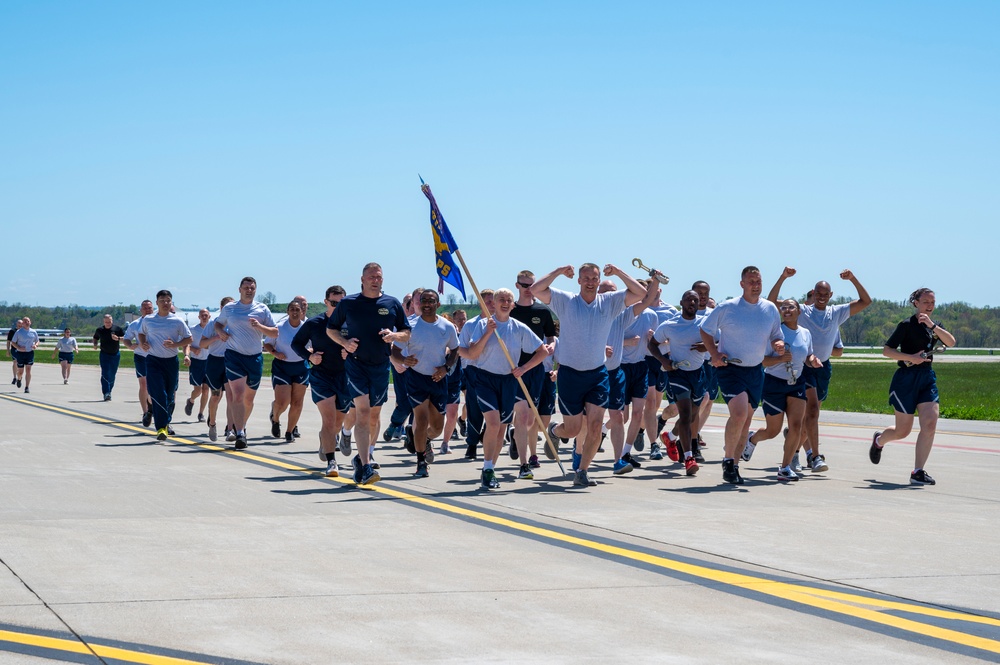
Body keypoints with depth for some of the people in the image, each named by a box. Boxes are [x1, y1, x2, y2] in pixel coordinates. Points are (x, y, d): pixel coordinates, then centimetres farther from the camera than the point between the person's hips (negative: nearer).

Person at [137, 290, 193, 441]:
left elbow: (188, 338, 4)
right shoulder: (147, 320, 4)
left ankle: (166, 423, 33)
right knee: (158, 394, -15)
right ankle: (161, 428, -18)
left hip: (171, 361, 1)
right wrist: (142, 343, 0)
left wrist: (175, 344, -13)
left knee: (170, 395, 10)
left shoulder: (177, 321, 0)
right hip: (153, 361, -1)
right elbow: (141, 333, 21)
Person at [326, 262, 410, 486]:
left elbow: (407, 333, 10)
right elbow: (330, 329, 10)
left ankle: (363, 457, 31)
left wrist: (394, 335, -12)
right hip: (356, 364, -3)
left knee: (374, 415, 11)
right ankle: (365, 467, -23)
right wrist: (345, 342, -9)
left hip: (381, 366, 3)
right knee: (363, 411, -16)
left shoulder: (393, 304, 5)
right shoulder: (348, 303, 1)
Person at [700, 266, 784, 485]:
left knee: (746, 420, 9)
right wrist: (714, 354, -11)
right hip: (730, 368, -5)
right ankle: (728, 460, -6)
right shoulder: (727, 308, -9)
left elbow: (775, 336, 14)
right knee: (739, 413, -22)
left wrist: (778, 344, -10)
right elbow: (705, 330, 2)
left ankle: (733, 464, 22)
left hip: (756, 371, 5)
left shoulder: (770, 309, 3)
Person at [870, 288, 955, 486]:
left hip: (927, 378, 5)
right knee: (903, 431, 4)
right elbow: (886, 350, -9)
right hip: (906, 379, -5)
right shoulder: (907, 325, -6)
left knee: (930, 423, -13)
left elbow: (951, 342, -6)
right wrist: (911, 357, -20)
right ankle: (879, 440, 39)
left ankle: (918, 472, -8)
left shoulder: (934, 327, 12)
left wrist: (933, 325, -18)